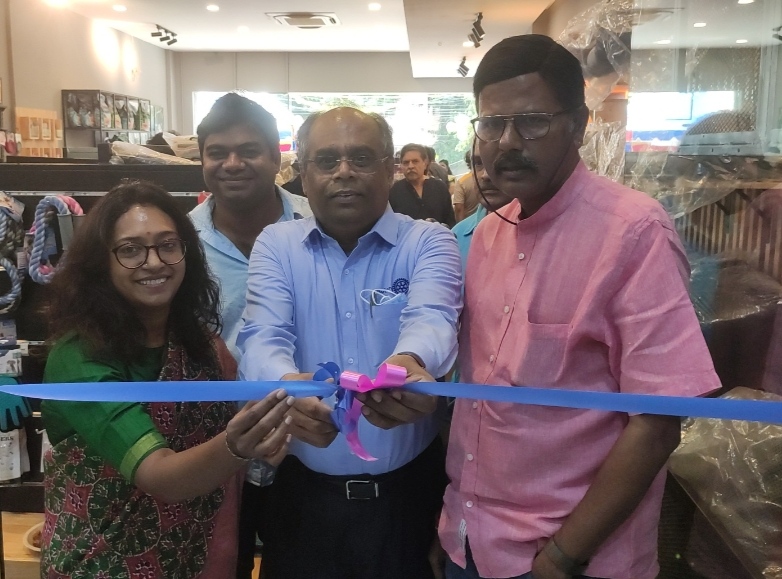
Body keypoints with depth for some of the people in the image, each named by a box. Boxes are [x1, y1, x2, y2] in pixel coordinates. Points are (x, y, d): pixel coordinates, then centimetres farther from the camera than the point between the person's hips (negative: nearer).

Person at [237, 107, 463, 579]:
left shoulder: (428, 242, -4)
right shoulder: (276, 245, 0)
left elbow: (431, 320, -23)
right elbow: (263, 339, -14)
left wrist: (408, 364, -47)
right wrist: (285, 387, -37)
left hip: (407, 489, -1)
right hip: (305, 490, 1)